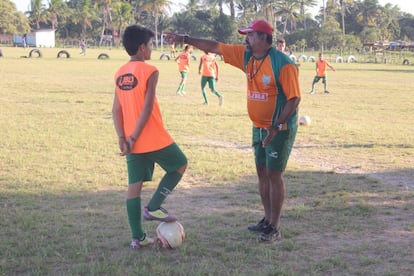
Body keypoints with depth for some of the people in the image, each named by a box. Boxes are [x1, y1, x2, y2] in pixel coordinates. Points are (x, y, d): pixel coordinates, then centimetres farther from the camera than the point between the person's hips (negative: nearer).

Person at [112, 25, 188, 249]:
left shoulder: (120, 74, 9)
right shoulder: (149, 71, -12)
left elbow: (116, 109, 5)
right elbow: (147, 107, -18)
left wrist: (122, 137, 1)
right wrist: (134, 137, -14)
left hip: (133, 143, 7)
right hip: (154, 139, -6)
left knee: (134, 186, 9)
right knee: (180, 165, 16)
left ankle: (138, 237, 12)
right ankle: (153, 207, 7)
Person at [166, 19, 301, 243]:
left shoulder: (283, 64, -19)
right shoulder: (246, 55, 2)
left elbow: (294, 98, -20)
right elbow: (214, 47, 7)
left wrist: (277, 126, -25)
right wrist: (186, 39, 5)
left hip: (280, 129, -7)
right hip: (258, 127, 8)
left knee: (274, 174, -5)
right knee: (262, 172, 12)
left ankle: (274, 228, 3)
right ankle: (267, 220, 25)